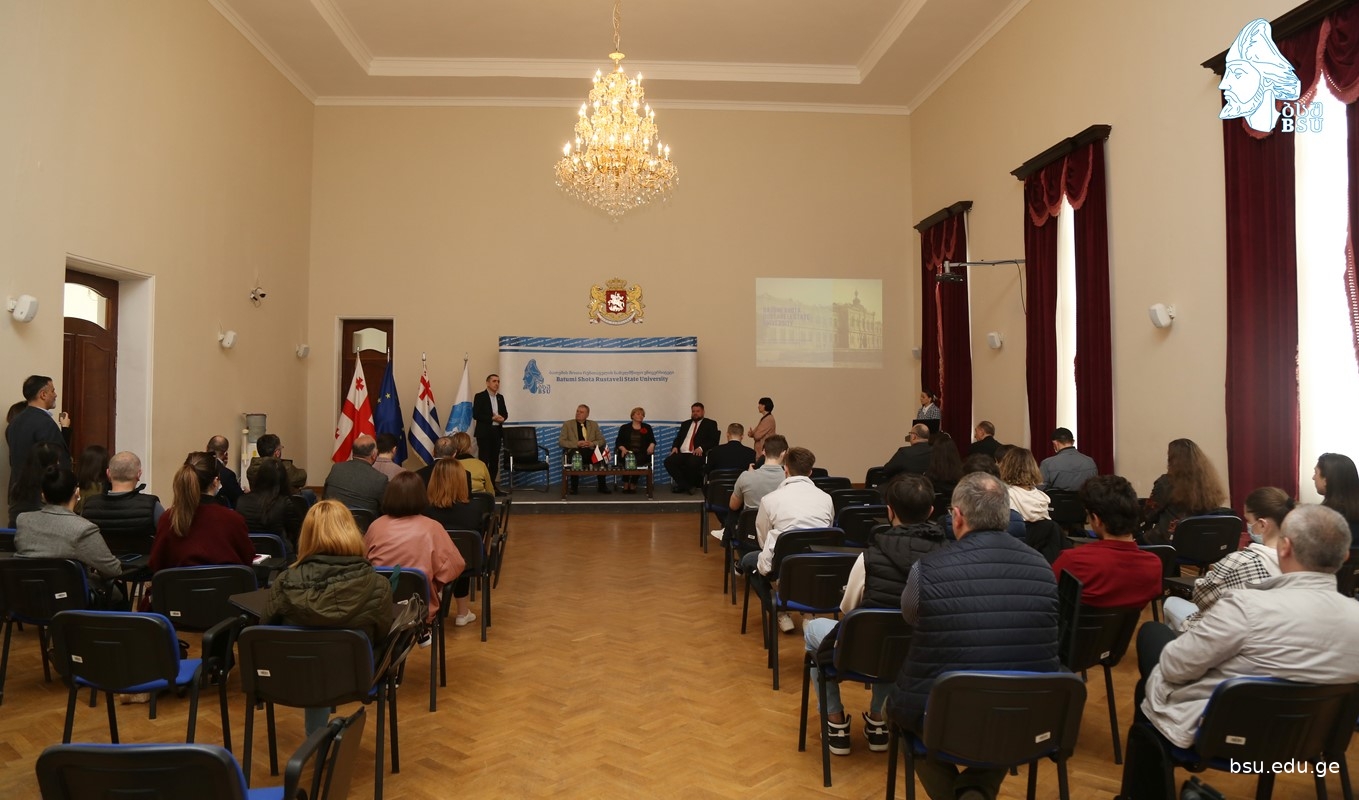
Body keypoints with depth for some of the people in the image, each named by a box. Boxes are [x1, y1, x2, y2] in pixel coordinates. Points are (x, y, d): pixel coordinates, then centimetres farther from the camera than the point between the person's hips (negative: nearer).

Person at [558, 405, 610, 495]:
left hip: (590, 451, 2)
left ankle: (602, 487, -18)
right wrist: (577, 444, -14)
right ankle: (574, 487, -24)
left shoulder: (594, 424, 17)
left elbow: (601, 440, 13)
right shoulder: (567, 424, 9)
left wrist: (592, 444, -10)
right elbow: (561, 441, 0)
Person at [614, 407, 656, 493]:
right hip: (627, 453, 0)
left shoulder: (647, 427, 20)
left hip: (642, 454, 0)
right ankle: (626, 484, -26)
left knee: (638, 460, -35)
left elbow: (652, 440, 12)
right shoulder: (624, 428, 16)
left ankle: (632, 485, -24)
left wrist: (651, 445, -13)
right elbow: (618, 441, 7)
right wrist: (623, 448, -15)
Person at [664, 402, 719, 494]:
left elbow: (713, 441, 0)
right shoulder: (685, 424, 27)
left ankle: (690, 484, -9)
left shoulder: (710, 424, 11)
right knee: (668, 461, -24)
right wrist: (675, 447, 1)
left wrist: (701, 448, -17)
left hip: (697, 454, -5)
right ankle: (684, 485, -14)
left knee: (692, 463, -38)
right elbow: (678, 438, 24)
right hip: (682, 453, 5)